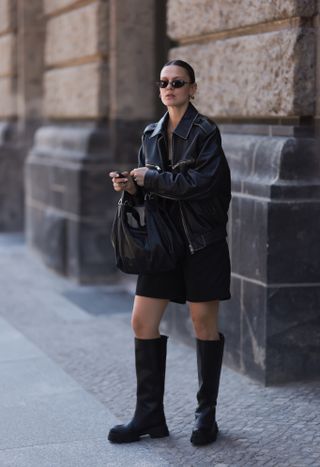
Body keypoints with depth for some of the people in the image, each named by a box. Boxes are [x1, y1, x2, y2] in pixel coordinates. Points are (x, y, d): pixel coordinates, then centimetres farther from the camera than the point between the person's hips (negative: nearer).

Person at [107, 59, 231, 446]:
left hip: (202, 240, -6)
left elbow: (197, 183, -19)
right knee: (142, 322, 2)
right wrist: (131, 185, -4)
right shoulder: (151, 135, 11)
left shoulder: (205, 132, -8)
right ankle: (149, 415, 12)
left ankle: (206, 414, 18)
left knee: (204, 324, 3)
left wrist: (150, 178, -12)